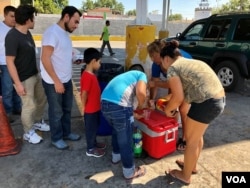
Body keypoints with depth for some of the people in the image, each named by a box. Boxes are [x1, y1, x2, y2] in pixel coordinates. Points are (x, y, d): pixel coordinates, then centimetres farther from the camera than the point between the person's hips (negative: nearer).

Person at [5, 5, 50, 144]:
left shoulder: (27, 33, 5)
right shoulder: (12, 37, -22)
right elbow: (10, 62, -21)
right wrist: (18, 83, -22)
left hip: (35, 74, 9)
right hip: (24, 79, -9)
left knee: (42, 99, 19)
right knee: (29, 106, 2)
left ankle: (38, 122, 41)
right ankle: (28, 133, 24)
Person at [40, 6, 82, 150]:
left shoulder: (65, 33, 9)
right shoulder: (52, 33, -19)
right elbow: (45, 59, -23)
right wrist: (56, 81, -22)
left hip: (67, 80, 9)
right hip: (53, 82, -8)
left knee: (67, 109, 19)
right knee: (57, 111, 7)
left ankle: (66, 133, 37)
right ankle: (56, 138, 26)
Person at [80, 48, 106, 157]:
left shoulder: (91, 74, 6)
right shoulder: (87, 76, -26)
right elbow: (84, 94, -24)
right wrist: (84, 108, -15)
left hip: (95, 108, 9)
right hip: (90, 109, -9)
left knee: (95, 127, 23)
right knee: (90, 128, 6)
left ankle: (94, 143, 40)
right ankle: (90, 149, 22)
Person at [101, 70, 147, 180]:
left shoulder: (127, 76, 35)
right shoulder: (142, 75, 13)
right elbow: (141, 92, -8)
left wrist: (135, 114, 42)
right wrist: (140, 106, 11)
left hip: (105, 103, 8)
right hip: (119, 106, -8)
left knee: (116, 130, 32)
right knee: (125, 139, 9)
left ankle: (116, 156, 50)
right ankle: (129, 171, 26)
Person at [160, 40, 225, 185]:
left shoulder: (172, 68, -6)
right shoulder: (190, 62, 21)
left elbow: (178, 97, -13)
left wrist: (168, 109, 4)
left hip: (206, 104, -9)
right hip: (219, 100, 9)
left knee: (191, 141, 10)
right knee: (197, 136, 26)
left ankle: (185, 176, 29)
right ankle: (192, 166, 46)